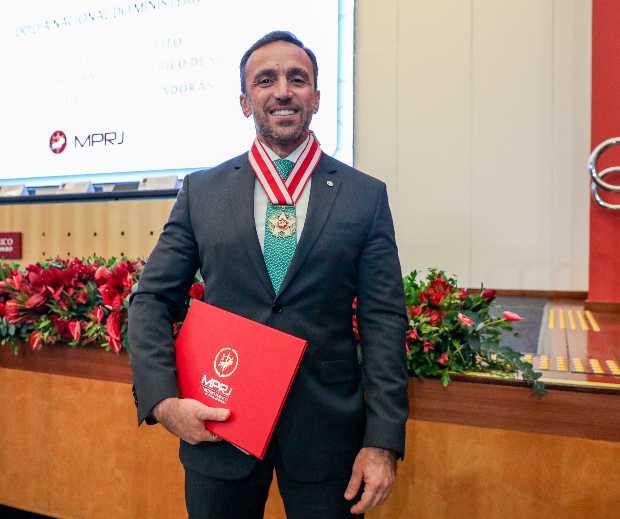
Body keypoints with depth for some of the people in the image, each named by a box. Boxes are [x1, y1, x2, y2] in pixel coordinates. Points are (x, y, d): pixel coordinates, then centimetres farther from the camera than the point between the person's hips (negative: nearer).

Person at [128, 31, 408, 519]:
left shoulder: (366, 195, -1)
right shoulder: (201, 190, 2)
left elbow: (384, 321, -4)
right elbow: (152, 300, 3)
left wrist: (383, 441, -9)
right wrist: (162, 399, -10)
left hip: (327, 430, 0)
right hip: (216, 421, 1)